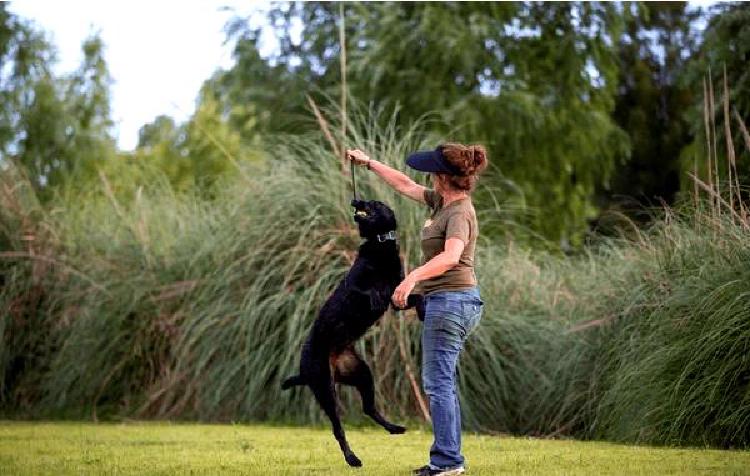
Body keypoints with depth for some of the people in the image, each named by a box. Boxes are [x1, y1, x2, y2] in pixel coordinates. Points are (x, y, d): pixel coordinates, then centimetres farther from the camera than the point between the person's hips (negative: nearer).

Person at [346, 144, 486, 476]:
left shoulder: (460, 213, -17)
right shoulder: (441, 201, 11)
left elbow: (451, 256, -35)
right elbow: (405, 186, 26)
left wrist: (413, 276, -47)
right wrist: (369, 163, 30)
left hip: (451, 300, -11)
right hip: (447, 302, 11)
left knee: (437, 382, -9)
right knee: (442, 382, 14)